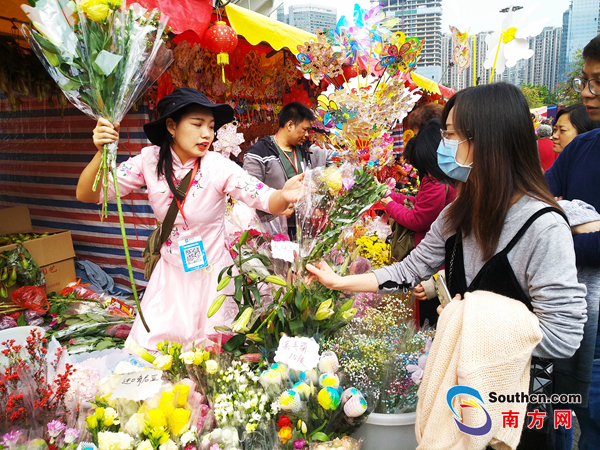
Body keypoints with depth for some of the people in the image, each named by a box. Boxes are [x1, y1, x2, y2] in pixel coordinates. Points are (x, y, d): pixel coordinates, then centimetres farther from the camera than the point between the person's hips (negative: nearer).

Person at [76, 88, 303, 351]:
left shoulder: (218, 166, -19)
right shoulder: (151, 160, -12)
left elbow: (266, 200, -29)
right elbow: (86, 195, -11)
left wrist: (283, 196, -52)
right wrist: (101, 153, -29)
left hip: (211, 275, -2)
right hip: (170, 273, 2)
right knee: (148, 348, 9)